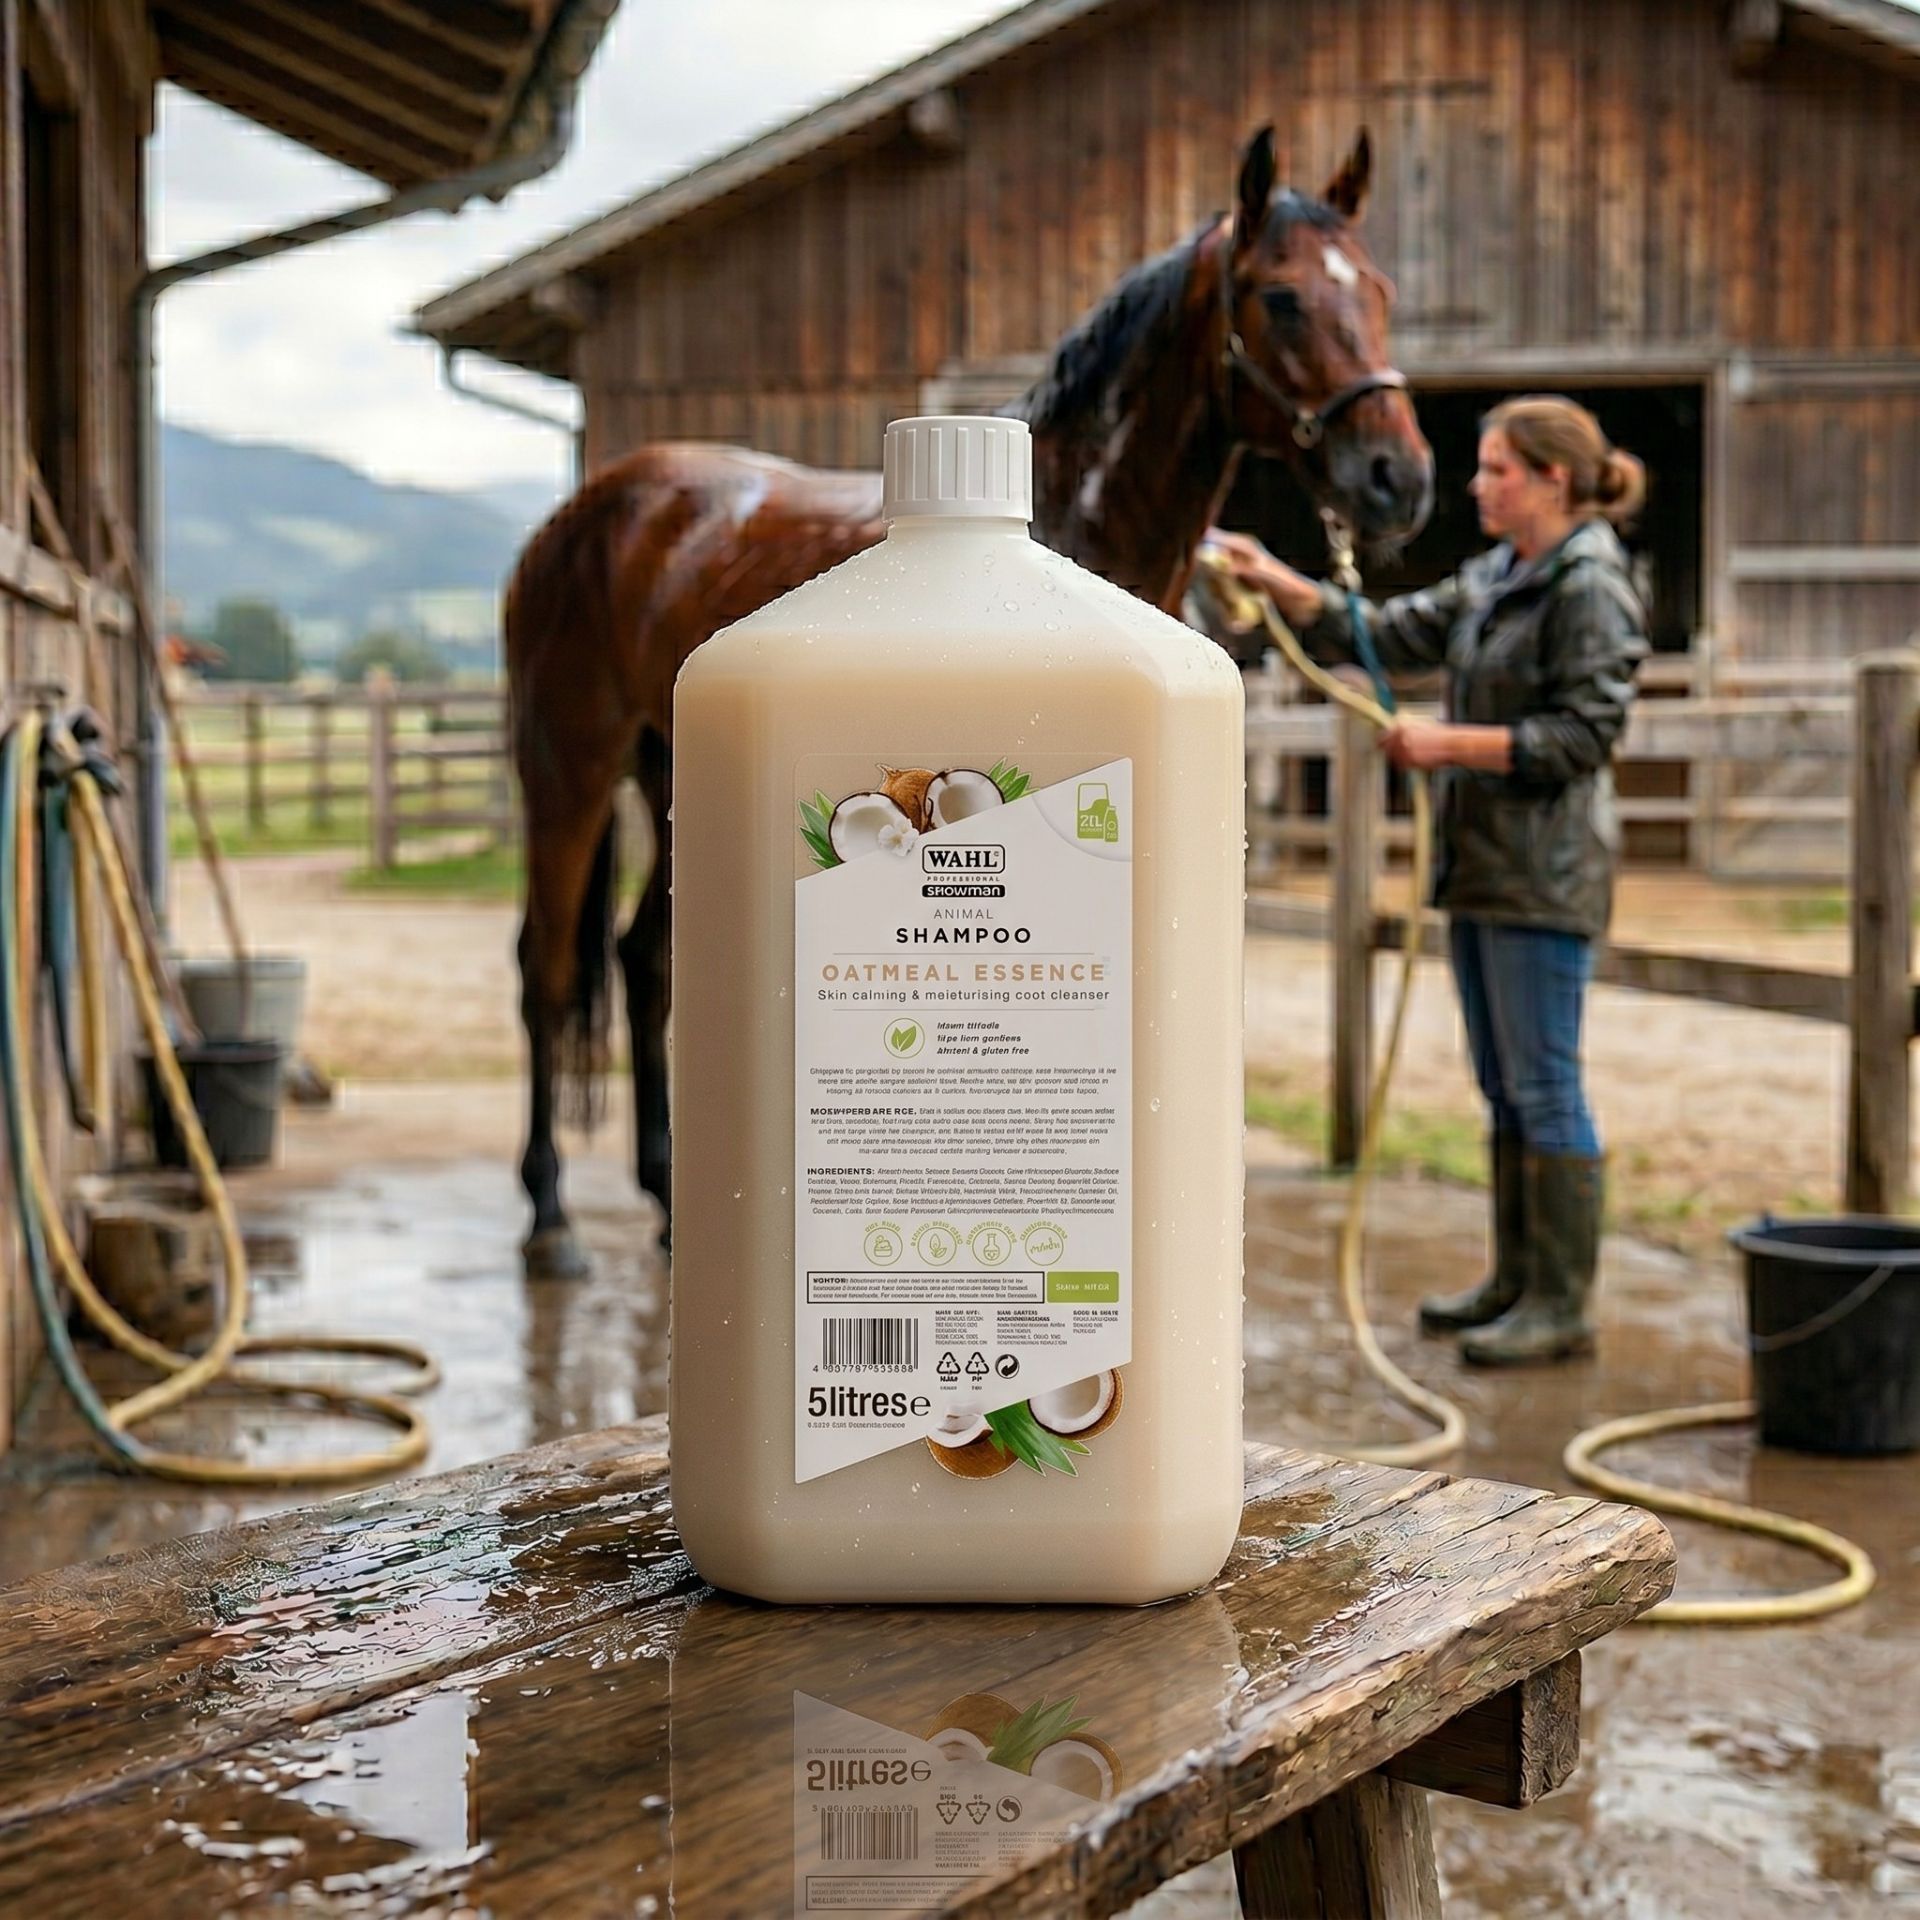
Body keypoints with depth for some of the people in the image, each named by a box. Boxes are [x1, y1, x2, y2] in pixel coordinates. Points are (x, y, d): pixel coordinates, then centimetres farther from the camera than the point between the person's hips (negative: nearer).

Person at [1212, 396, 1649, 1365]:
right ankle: (1516, 1279, 25)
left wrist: (1447, 743, -19)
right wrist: (1279, 584, 7)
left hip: (1543, 878, -9)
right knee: (1502, 1089, 15)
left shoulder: (1590, 589, -13)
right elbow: (1389, 635, 15)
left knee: (1544, 1087, -4)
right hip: (1479, 866, 9)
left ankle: (1566, 1305, 5)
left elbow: (1581, 737, -18)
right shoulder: (1493, 577, 14)